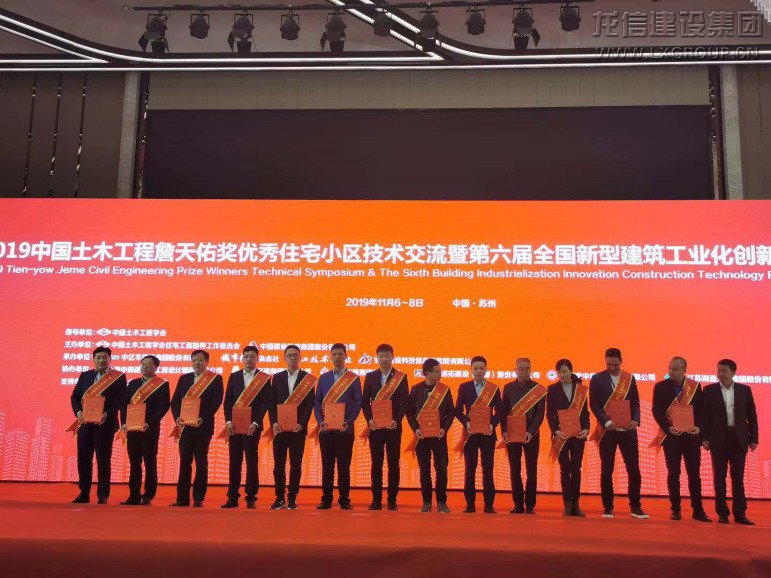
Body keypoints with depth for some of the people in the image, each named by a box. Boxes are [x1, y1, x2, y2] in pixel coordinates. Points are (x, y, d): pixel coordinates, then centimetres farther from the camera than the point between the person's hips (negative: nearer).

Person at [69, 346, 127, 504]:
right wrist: (78, 412, -8)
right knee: (83, 459, 7)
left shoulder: (118, 377, 1)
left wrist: (106, 414, -20)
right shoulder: (85, 376, 14)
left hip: (105, 424, -4)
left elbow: (120, 399, -8)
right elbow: (75, 396, 10)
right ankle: (84, 494, 16)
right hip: (84, 424, 4)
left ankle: (102, 495, 7)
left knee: (103, 460, 0)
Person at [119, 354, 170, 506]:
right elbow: (125, 404, 12)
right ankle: (134, 496, 14)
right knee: (134, 463, 8)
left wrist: (149, 423, -18)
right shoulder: (133, 383, 15)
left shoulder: (162, 384, -2)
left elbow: (164, 407, -9)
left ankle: (148, 497, 6)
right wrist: (124, 422, -2)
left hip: (150, 429, -5)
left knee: (150, 463, 0)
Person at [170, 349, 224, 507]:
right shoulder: (184, 379, 14)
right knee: (184, 461, 6)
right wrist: (177, 417, -8)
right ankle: (182, 498, 10)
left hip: (203, 426, -4)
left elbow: (216, 401, -8)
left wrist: (203, 418, -18)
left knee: (201, 462, 1)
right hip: (185, 426, 4)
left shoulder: (215, 379, 1)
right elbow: (175, 400, 9)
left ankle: (198, 499, 5)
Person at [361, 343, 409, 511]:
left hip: (393, 427, -1)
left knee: (393, 464, 2)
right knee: (376, 464, 5)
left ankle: (392, 500, 9)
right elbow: (365, 401, 6)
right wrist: (369, 419, -8)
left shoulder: (401, 377, 2)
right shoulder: (370, 377, 8)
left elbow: (404, 402, -1)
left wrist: (396, 420, -14)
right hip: (375, 426, 2)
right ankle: (376, 500, 10)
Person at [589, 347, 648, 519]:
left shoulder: (630, 378, 9)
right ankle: (608, 507, 13)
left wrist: (636, 420, -10)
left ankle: (635, 507, 14)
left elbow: (635, 403, 9)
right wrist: (606, 422, -16)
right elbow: (594, 404, -3)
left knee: (634, 469, 2)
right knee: (606, 471, 3)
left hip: (628, 429, 2)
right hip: (607, 430, -2)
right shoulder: (597, 379, 1)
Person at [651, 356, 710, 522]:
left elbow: (702, 409, 5)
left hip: (691, 435, 1)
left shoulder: (695, 387, 5)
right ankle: (675, 510, 9)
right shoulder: (660, 387, 1)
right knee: (673, 473, 2)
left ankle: (698, 510, 12)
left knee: (694, 473, 4)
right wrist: (668, 428, -16)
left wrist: (699, 426, -12)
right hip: (671, 435, -1)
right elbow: (656, 411, -3)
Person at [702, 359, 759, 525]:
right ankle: (722, 514, 11)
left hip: (739, 439, 1)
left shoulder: (745, 390, 5)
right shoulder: (709, 390, 2)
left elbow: (752, 416, 7)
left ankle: (740, 513, 12)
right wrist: (705, 438, -6)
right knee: (719, 477, 3)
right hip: (718, 440, -1)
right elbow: (704, 415, 0)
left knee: (738, 478, 5)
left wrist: (753, 439, 2)